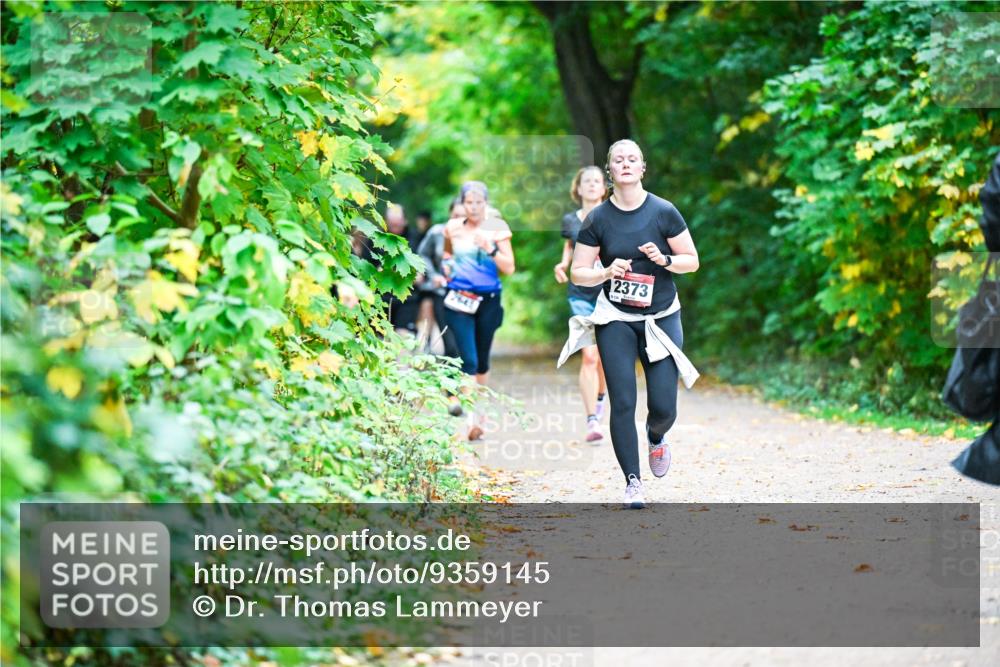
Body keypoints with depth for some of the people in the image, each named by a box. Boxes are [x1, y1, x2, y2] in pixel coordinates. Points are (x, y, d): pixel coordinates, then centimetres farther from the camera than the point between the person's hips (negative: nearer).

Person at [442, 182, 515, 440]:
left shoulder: (496, 228, -1)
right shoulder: (453, 228, 4)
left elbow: (509, 268, -5)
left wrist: (491, 249, -19)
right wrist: (447, 263, 6)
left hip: (489, 300, 0)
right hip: (460, 300, 0)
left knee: (482, 360, 11)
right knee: (468, 359, -12)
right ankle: (472, 418, -17)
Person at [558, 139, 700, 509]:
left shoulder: (663, 212, -3)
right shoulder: (597, 219, -1)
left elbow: (692, 260, 3)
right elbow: (578, 273, 2)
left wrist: (664, 260, -16)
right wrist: (607, 272, -17)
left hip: (662, 318, 0)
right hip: (616, 320, 0)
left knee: (664, 406, -4)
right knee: (623, 403, -7)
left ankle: (655, 437, 32)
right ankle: (632, 482, 2)